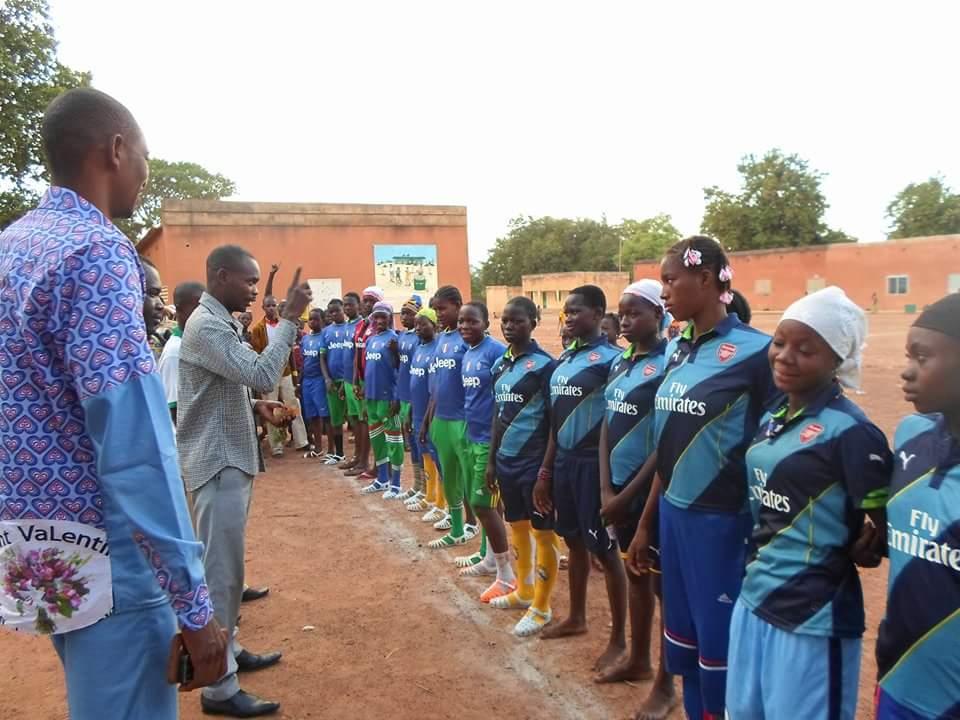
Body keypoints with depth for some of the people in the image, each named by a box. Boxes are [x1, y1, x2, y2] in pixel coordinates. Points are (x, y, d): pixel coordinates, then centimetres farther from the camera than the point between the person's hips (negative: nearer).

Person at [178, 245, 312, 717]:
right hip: (218, 466, -10)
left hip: (231, 461, 10)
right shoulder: (206, 326, -18)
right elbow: (261, 375, -28)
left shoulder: (219, 323, 15)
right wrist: (290, 319, -24)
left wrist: (257, 407, 6)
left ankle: (228, 652, 33)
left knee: (227, 570, 19)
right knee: (221, 574, -4)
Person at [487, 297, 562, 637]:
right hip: (506, 462, 7)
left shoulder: (544, 365, -13)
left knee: (543, 533, 5)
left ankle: (541, 607, 17)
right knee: (517, 526, 19)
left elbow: (555, 422, -13)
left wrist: (546, 470, -16)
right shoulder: (500, 365, 8)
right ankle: (523, 591, 37)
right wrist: (491, 460, 14)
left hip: (533, 464, -7)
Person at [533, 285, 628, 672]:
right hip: (564, 460, 8)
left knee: (605, 548, 2)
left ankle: (618, 638, 16)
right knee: (574, 540, 19)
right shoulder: (563, 360, 10)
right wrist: (545, 471, 15)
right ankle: (576, 617, 37)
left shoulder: (610, 359, -14)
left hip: (593, 463, -7)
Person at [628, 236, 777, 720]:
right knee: (682, 638, 17)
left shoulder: (754, 351, -14)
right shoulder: (677, 350, 7)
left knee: (719, 644, 8)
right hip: (673, 515, 7)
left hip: (721, 521, -6)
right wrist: (646, 523, 15)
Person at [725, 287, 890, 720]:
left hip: (813, 614, -7)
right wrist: (760, 560, 2)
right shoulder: (770, 419, 6)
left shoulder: (849, 430, -16)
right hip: (753, 599, 7)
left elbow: (884, 530, -14)